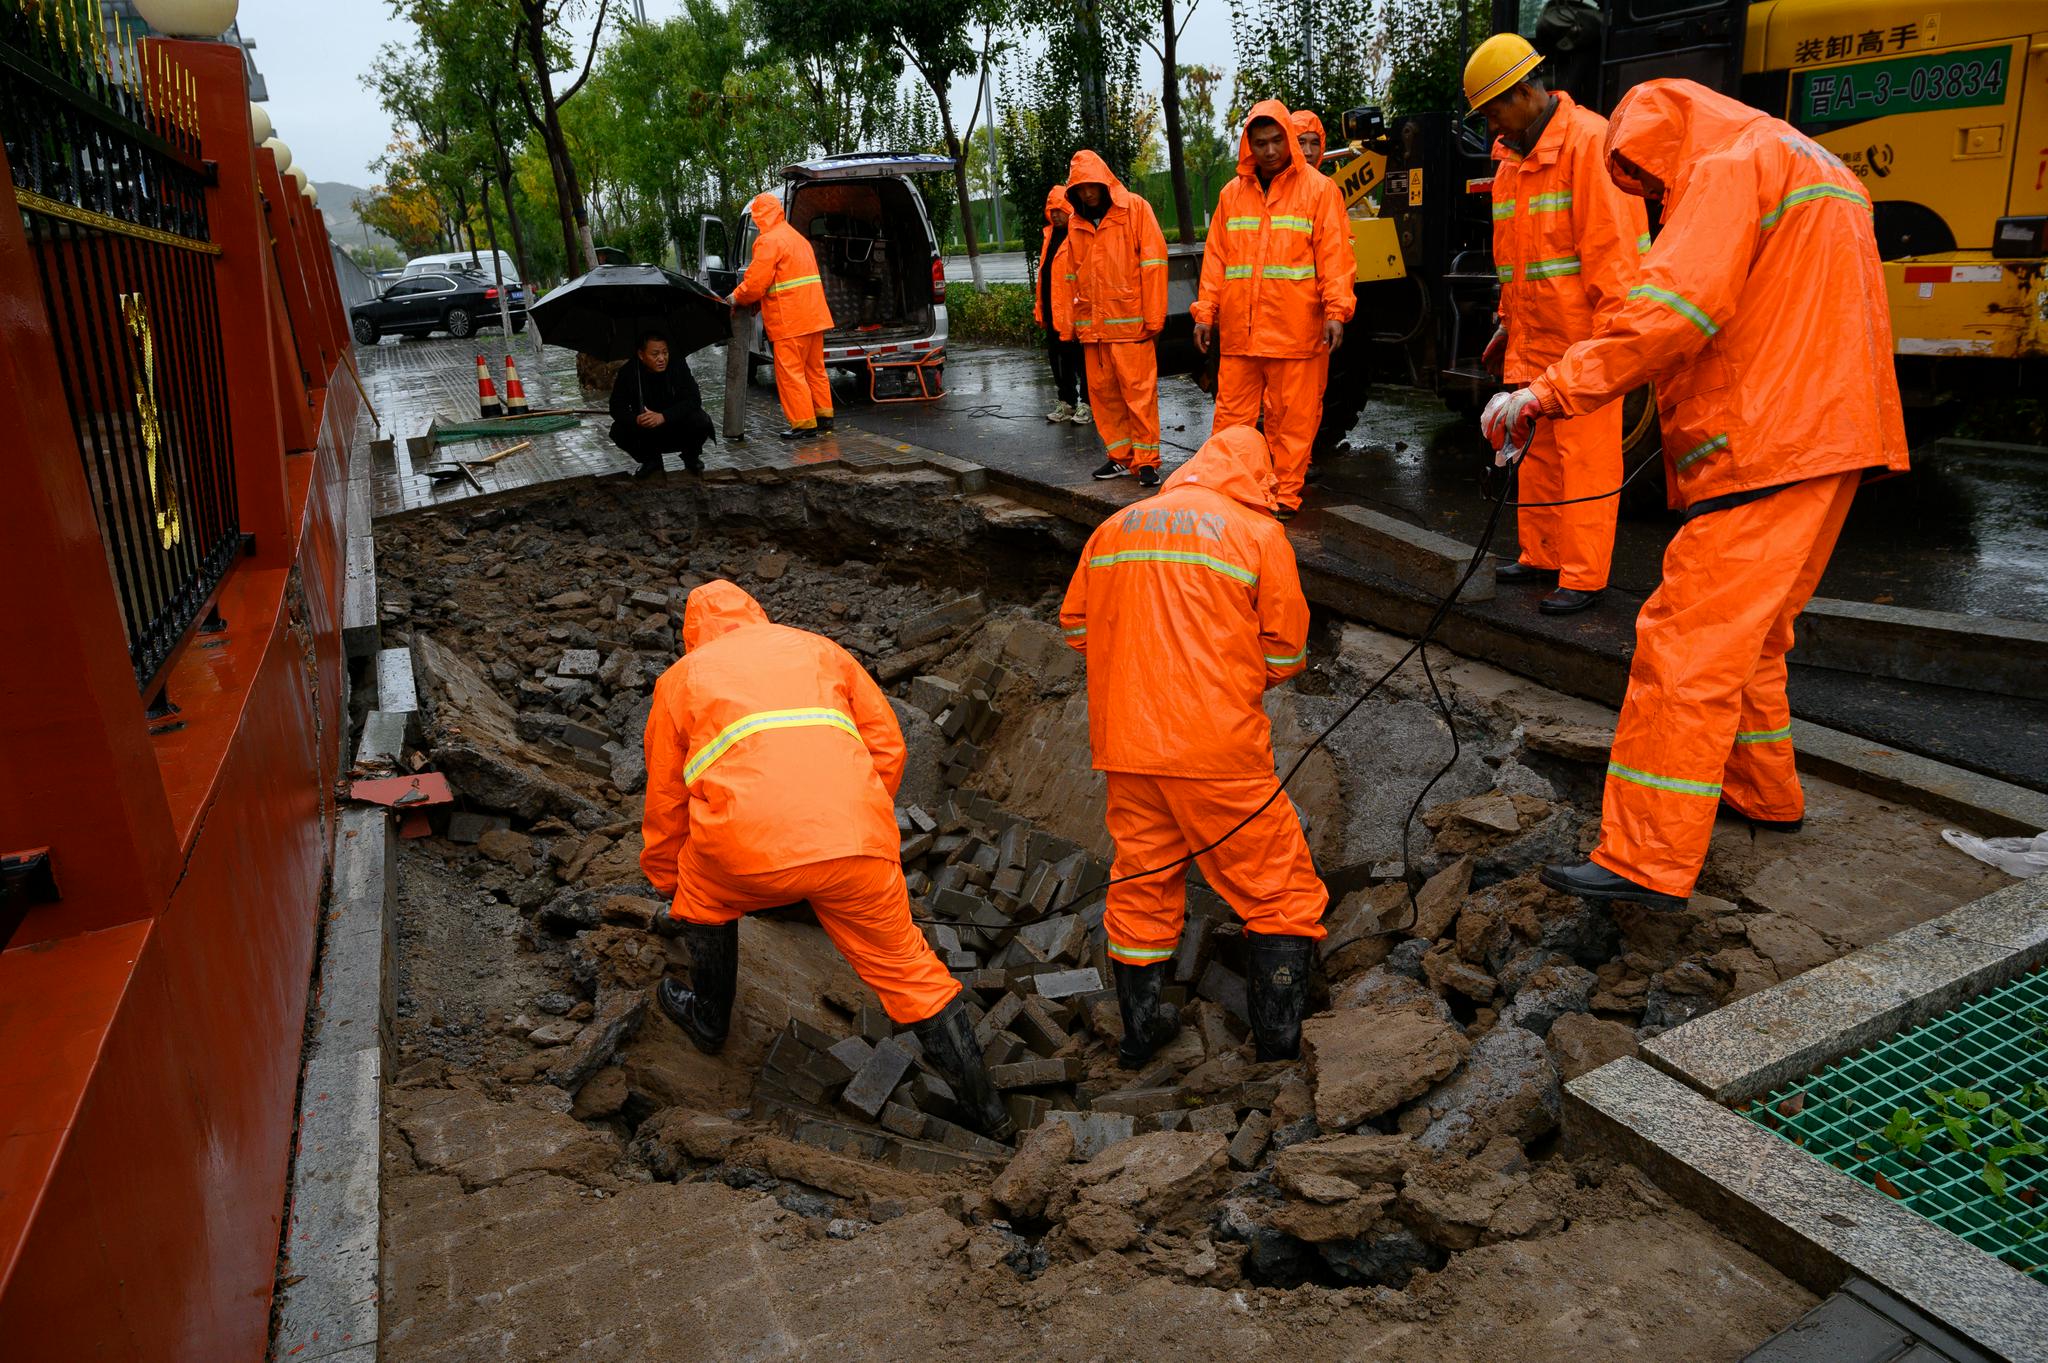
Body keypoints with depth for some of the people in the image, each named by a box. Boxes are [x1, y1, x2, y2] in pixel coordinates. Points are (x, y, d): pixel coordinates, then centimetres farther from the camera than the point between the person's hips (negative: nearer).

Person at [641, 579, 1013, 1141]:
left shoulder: (681, 679, 25)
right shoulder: (818, 648, 27)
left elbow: (665, 800, 30)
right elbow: (887, 746, 24)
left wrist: (664, 883, 46)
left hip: (749, 850, -1)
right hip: (858, 842, 2)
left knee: (703, 894, 33)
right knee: (906, 967, 16)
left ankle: (709, 1017, 48)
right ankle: (987, 1110, 20)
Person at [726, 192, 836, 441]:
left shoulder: (769, 241, -11)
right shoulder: (796, 237, 19)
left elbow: (756, 282, -16)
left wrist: (736, 298, 2)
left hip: (790, 320, -9)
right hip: (814, 316, 9)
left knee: (790, 373, -2)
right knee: (815, 368, 16)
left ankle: (804, 424, -2)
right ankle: (823, 416, 22)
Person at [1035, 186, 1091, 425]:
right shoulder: (1048, 236, 16)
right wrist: (1039, 305, 21)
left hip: (1073, 311, -8)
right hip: (1052, 311, 8)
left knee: (1079, 359, -1)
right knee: (1058, 359, 14)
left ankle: (1086, 404, 7)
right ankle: (1067, 403, 24)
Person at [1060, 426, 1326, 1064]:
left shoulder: (1115, 526, 11)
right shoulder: (1259, 533, -2)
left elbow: (1076, 626, 16)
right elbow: (1286, 653, -2)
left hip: (1126, 743, 5)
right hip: (1219, 746, -4)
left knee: (1140, 880, 19)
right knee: (1278, 886, 12)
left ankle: (1140, 1028, 30)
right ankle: (1278, 1033, 16)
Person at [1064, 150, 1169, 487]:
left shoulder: (1135, 208, -1)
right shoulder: (1075, 223, 14)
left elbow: (1153, 262, -5)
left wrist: (1153, 317, -11)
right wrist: (1075, 321, 12)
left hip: (1129, 322, -5)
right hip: (1092, 325, 5)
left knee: (1139, 391, -6)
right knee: (1102, 391, 8)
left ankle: (1146, 460, -1)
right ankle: (1119, 456, 18)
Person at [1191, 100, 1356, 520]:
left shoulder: (1318, 189, 3)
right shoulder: (1232, 194, 14)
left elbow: (1335, 254, -2)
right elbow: (1215, 258, 15)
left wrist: (1336, 310, -13)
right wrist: (1205, 312, 8)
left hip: (1295, 330, -3)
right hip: (1238, 329, 3)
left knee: (1292, 419, 1)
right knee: (1231, 416, 4)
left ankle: (1285, 496, 9)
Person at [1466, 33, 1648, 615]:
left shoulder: (1589, 142, -11)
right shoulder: (1511, 157, 16)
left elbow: (1613, 245, -17)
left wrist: (1611, 330, -20)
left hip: (1584, 339, -8)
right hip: (1532, 338, 8)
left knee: (1586, 458, -4)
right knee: (1535, 452, 13)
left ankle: (1583, 577, 2)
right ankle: (1540, 556, 25)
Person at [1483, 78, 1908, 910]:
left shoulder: (1732, 168, -7)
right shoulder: (1815, 169, 26)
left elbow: (1670, 309, -22)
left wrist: (1550, 392, -21)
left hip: (1767, 451, -10)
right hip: (1824, 439, 10)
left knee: (1688, 646, -13)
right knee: (1747, 635, 21)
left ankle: (1647, 863, -13)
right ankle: (1762, 793, 34)